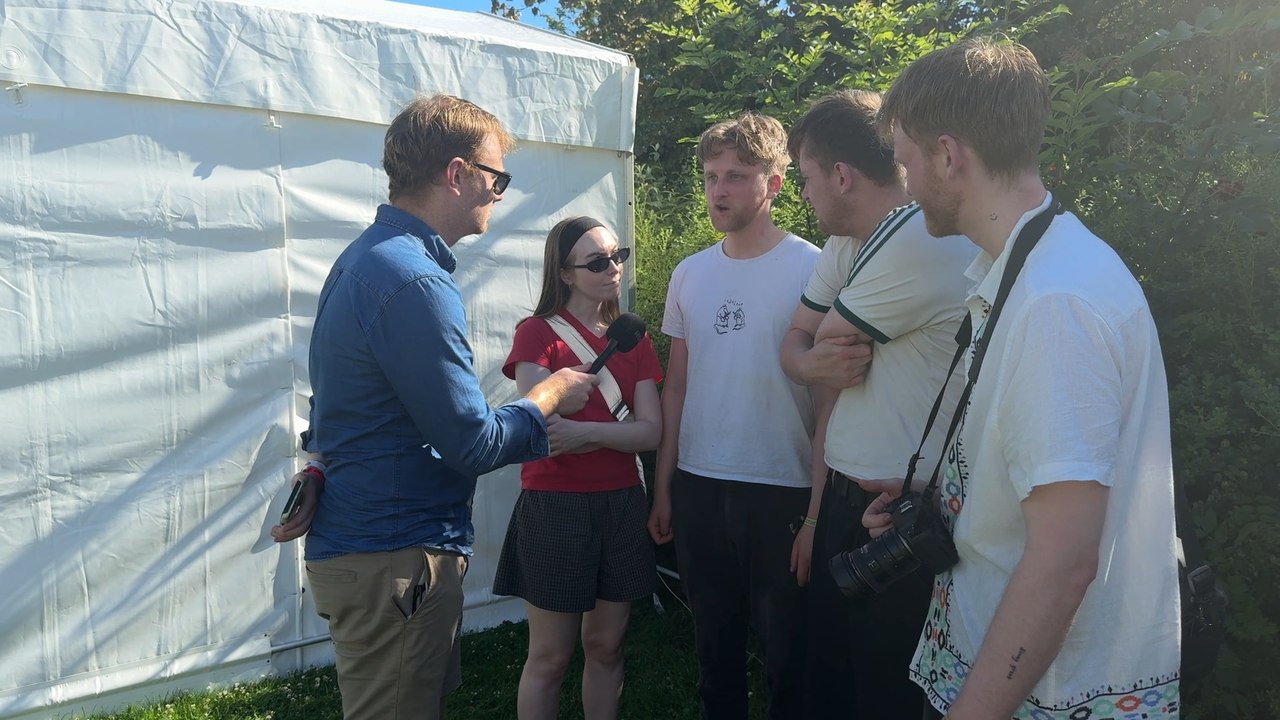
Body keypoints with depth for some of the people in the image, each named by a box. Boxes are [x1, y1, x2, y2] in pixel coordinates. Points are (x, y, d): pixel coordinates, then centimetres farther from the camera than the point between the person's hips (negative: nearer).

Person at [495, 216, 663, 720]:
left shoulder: (633, 339, 8)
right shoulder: (537, 332, -6)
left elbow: (651, 433, -5)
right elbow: (540, 427, -18)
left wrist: (584, 432, -19)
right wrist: (617, 430, -15)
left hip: (621, 506, 5)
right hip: (555, 507, -4)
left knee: (606, 646, 15)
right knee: (550, 658, 6)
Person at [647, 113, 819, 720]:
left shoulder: (812, 269, -8)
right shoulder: (689, 274, 7)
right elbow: (676, 385, 10)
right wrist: (663, 485, 9)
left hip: (782, 488, -4)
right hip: (696, 485, 5)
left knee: (785, 644, 9)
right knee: (714, 637, 18)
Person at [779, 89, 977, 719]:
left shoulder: (922, 244, -22)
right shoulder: (846, 243, 9)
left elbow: (827, 347, -14)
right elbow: (796, 345, 9)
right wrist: (814, 362, -11)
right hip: (842, 501, 9)